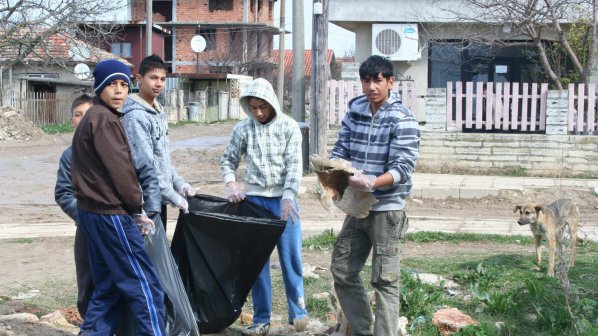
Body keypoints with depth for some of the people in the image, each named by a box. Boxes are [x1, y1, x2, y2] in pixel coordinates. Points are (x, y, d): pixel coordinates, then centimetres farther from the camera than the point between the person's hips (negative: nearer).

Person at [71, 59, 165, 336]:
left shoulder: (90, 118, 17)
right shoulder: (105, 119, -14)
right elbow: (119, 170, -17)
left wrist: (130, 209, 13)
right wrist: (137, 210, -5)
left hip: (92, 211, 10)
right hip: (111, 214, -10)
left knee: (107, 287, 14)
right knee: (145, 286, -5)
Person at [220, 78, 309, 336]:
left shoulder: (289, 127, -3)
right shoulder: (243, 128, 1)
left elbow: (294, 164, -8)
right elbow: (228, 160, 9)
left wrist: (288, 197, -20)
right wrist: (231, 186, -8)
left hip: (283, 199, -1)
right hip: (254, 199, 1)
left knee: (291, 255, 1)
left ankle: (298, 311, 17)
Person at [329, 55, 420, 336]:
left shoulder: (402, 119, -13)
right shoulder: (354, 111, 5)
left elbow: (403, 167, -20)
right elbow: (340, 150, 7)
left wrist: (372, 183, -36)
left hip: (386, 209, -7)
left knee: (384, 280, -2)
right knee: (342, 272, 12)